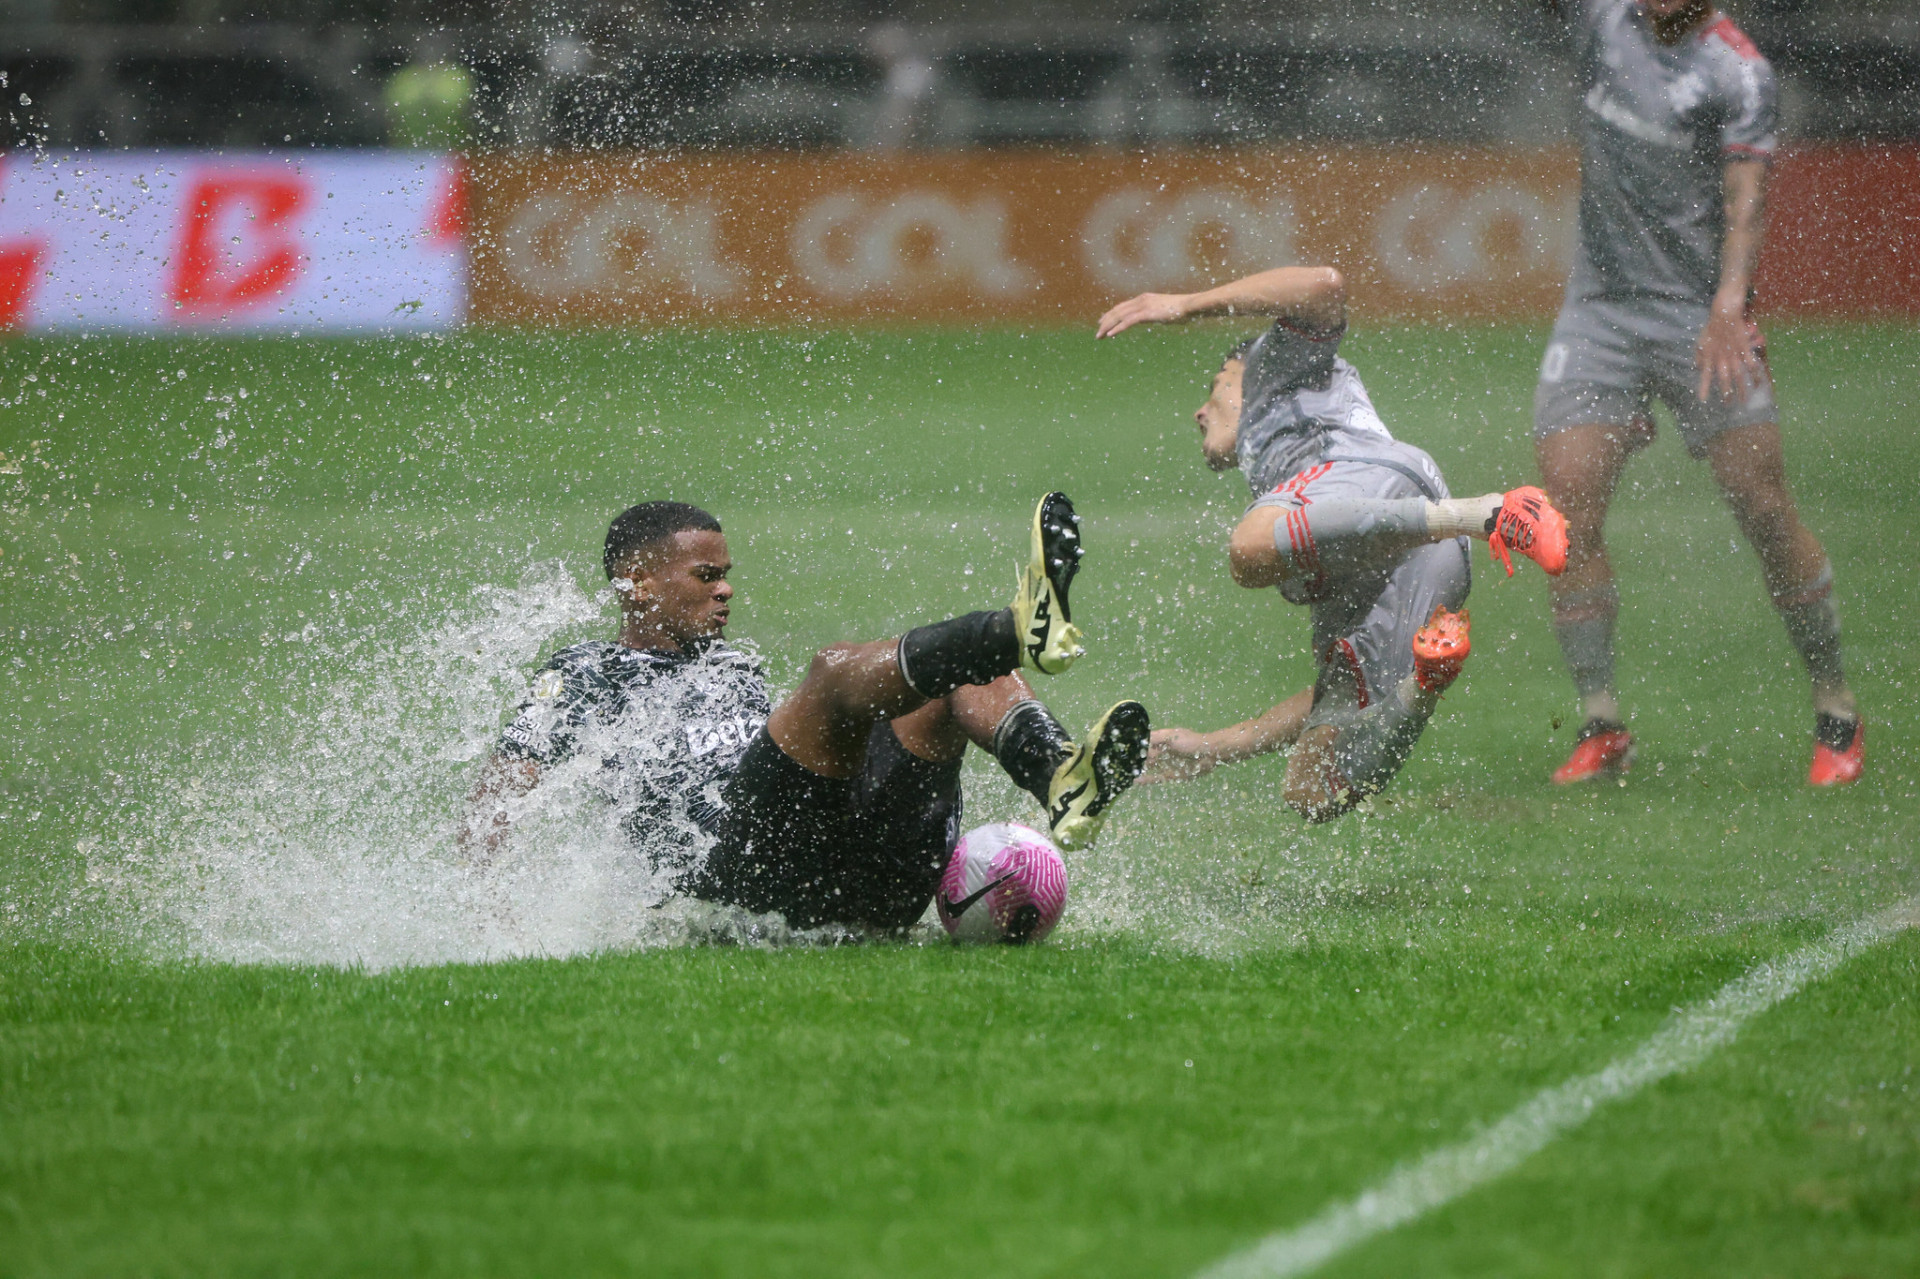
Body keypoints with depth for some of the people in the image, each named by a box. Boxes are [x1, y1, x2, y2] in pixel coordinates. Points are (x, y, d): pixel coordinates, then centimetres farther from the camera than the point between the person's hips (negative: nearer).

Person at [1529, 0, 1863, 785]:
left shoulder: (1738, 73, -11)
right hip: (1598, 305, 4)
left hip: (1701, 316, -4)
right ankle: (1601, 727, -1)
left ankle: (1837, 717, 8)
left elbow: (1747, 199, -21)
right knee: (1567, 507, -9)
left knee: (1763, 508, -7)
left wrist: (1729, 306, -37)